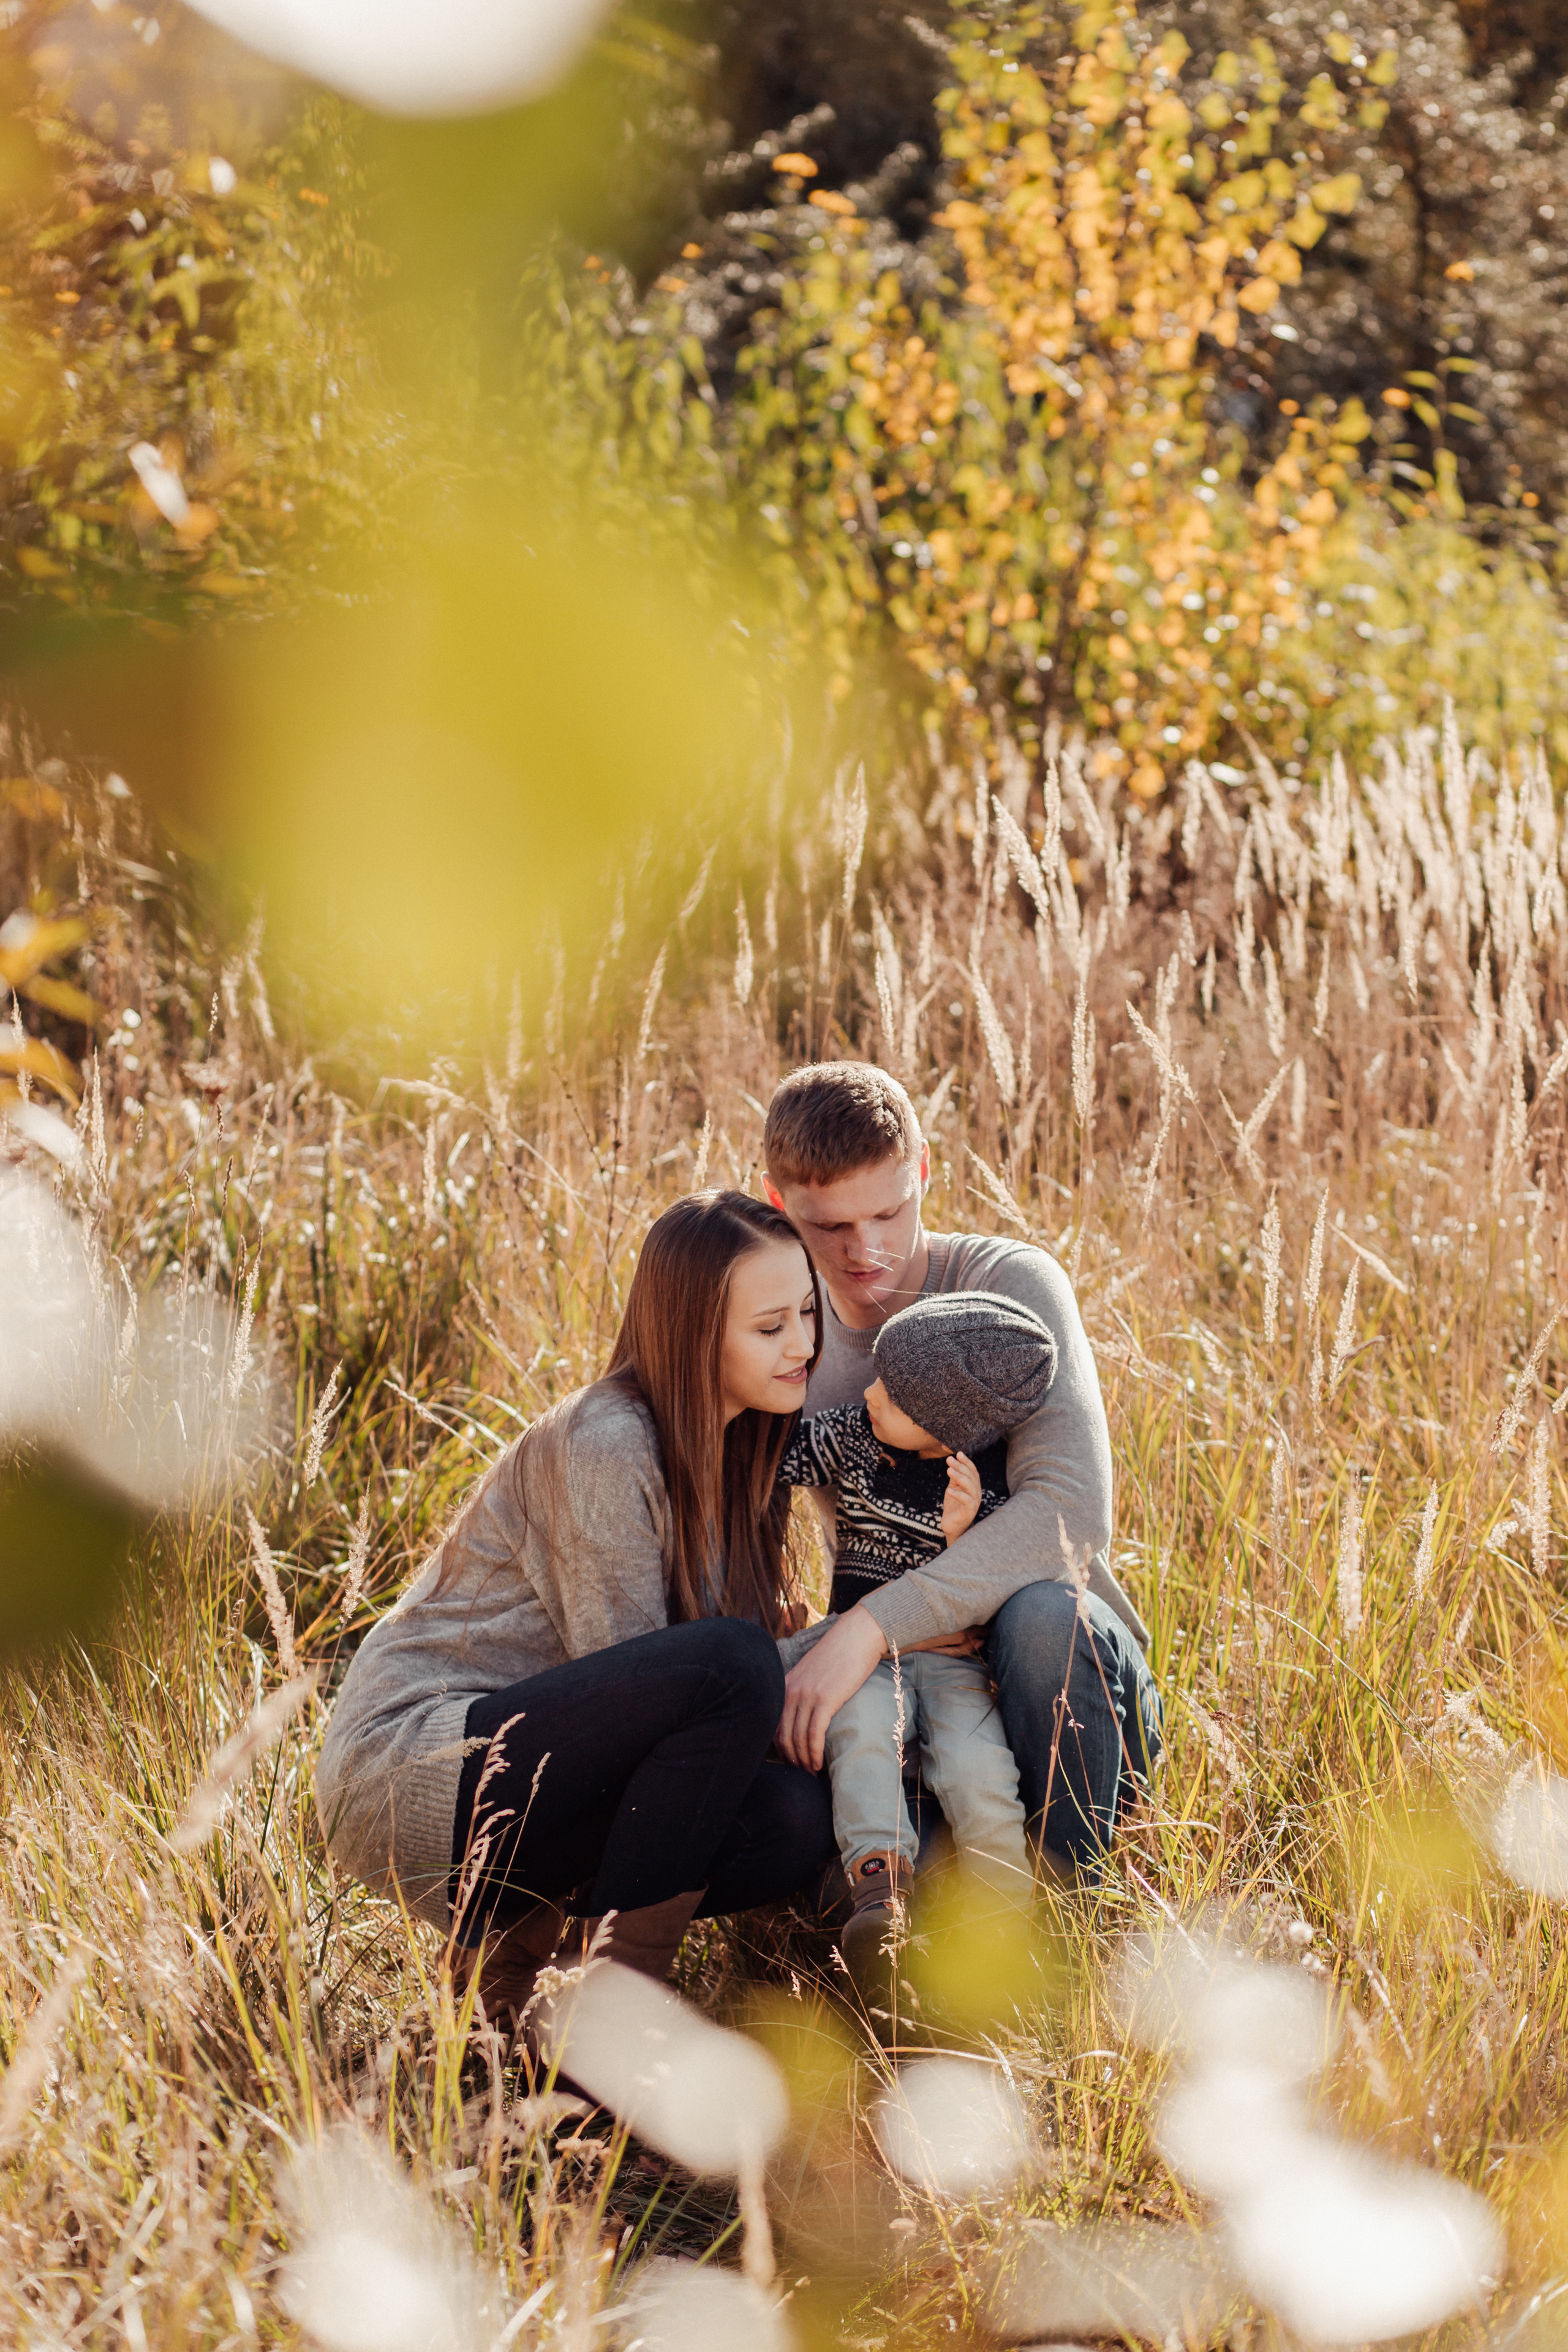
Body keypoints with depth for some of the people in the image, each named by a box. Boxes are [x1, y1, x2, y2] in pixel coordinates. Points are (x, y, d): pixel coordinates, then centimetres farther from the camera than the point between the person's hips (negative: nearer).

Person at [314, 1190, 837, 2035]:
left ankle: (522, 1936, 0)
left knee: (796, 1820, -16)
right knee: (730, 1667, -29)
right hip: (405, 1769, -8)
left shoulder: (732, 1450, 10)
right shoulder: (602, 1446, -18)